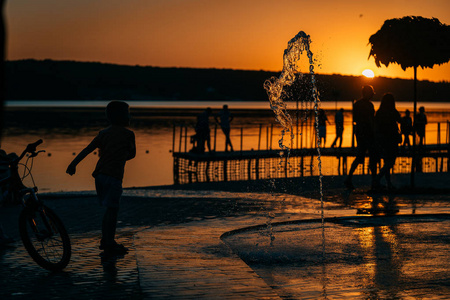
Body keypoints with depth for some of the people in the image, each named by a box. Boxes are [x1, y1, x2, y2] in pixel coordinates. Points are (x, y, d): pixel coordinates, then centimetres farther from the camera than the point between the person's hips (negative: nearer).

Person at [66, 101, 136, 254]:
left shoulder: (104, 133, 12)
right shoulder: (128, 134, -2)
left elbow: (87, 149, 5)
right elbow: (132, 154, 8)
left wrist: (73, 164, 3)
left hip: (99, 174, 6)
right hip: (114, 175, -6)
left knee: (109, 208, 16)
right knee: (111, 209, -3)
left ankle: (106, 240, 22)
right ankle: (109, 243, -3)